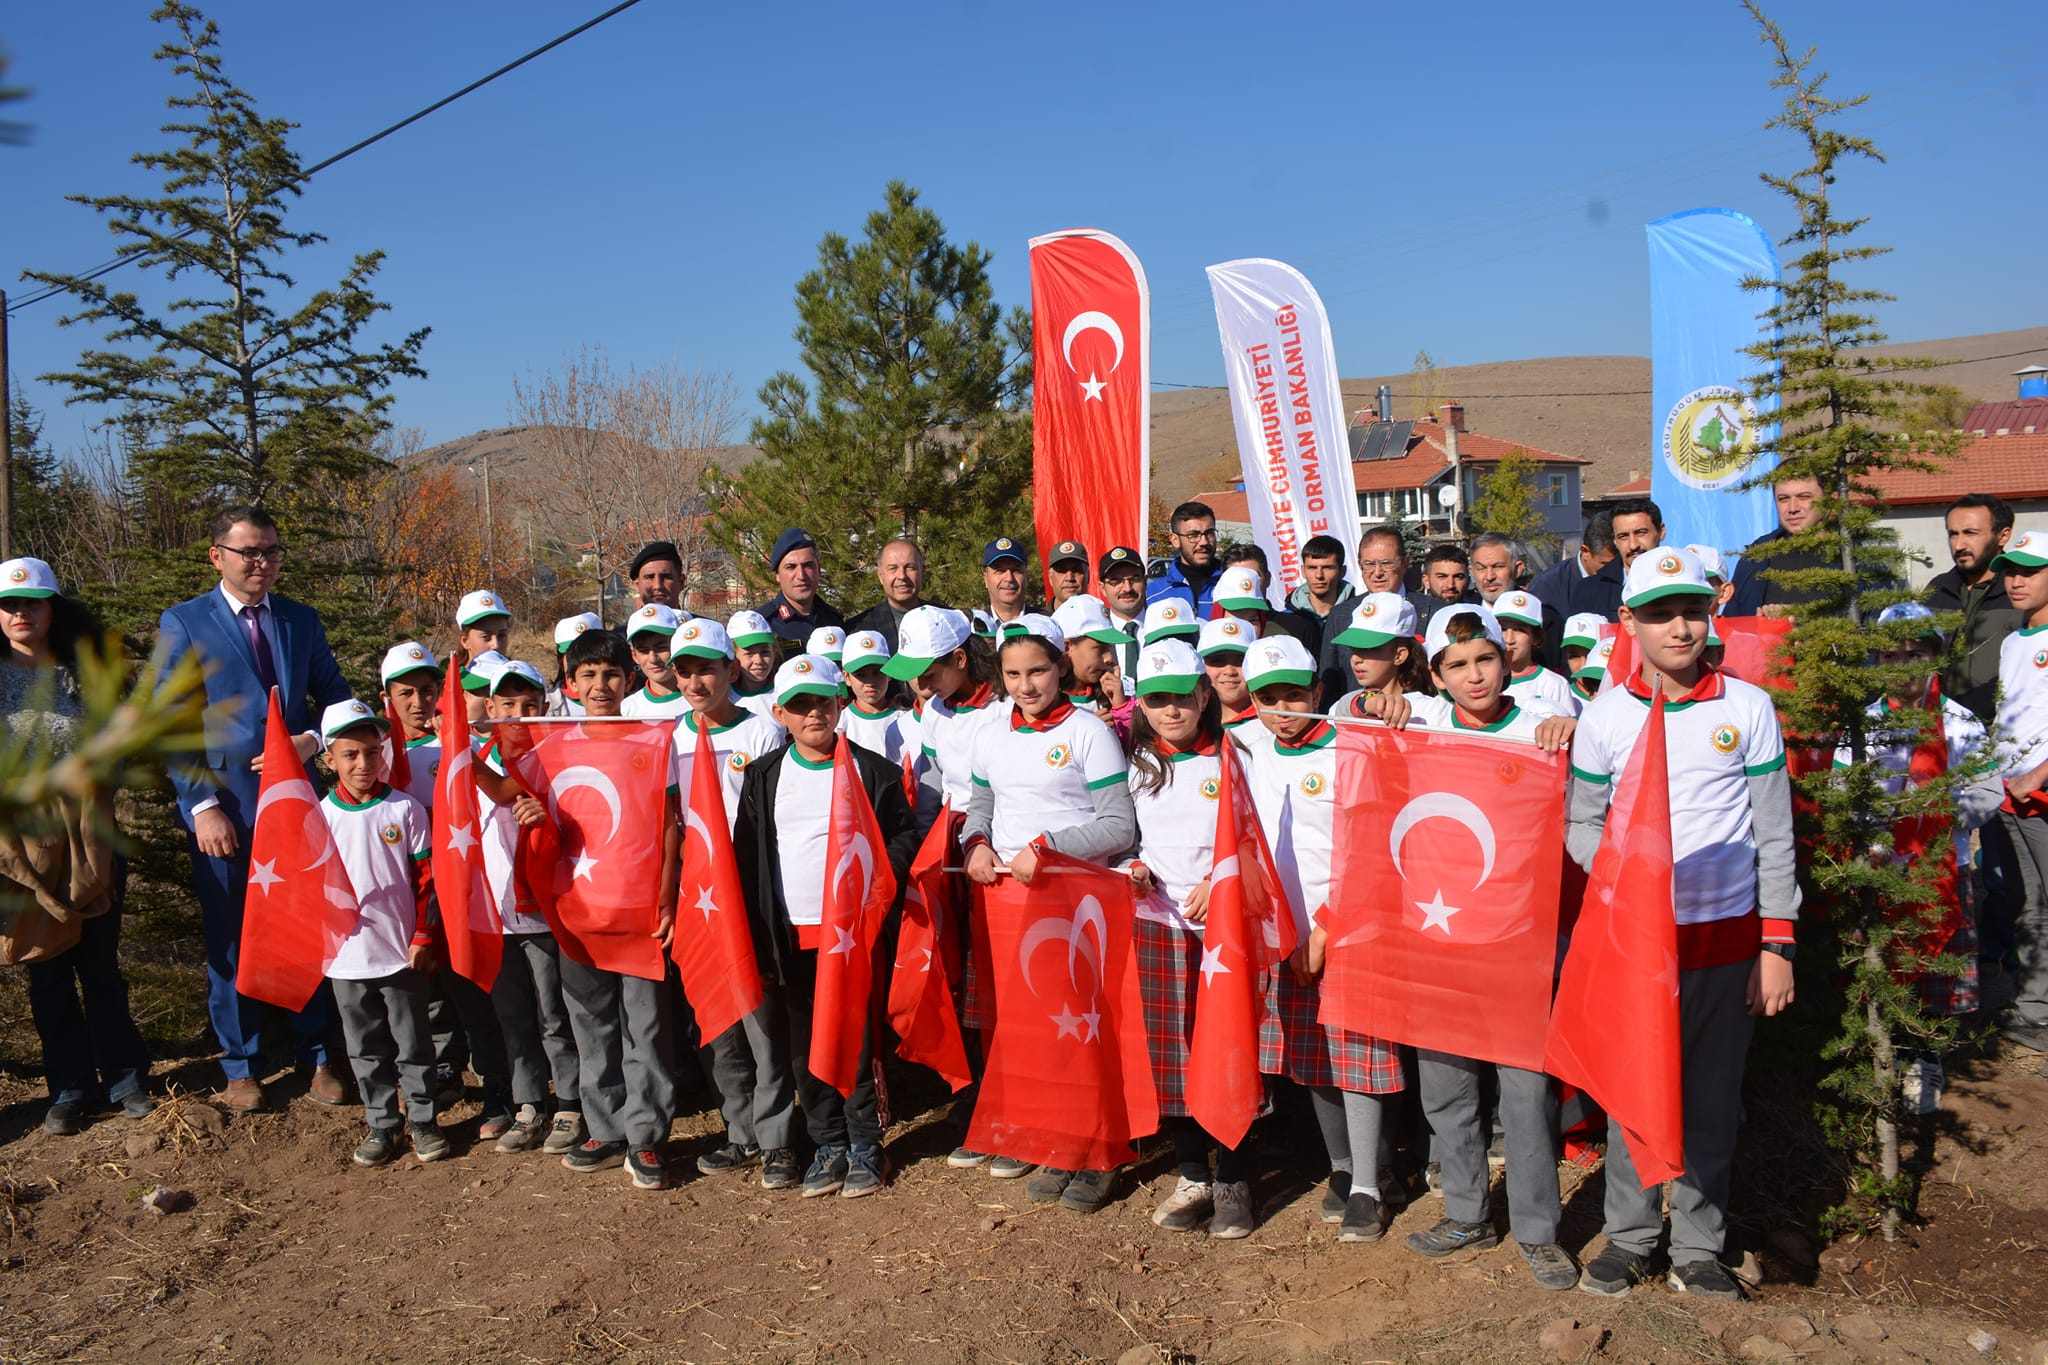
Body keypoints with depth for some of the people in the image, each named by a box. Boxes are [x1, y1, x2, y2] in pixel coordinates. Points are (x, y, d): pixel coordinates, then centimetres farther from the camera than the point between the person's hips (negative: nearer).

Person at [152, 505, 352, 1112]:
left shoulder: (302, 620, 8)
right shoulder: (182, 623, -2)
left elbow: (335, 697, 12)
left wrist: (312, 738, -10)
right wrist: (202, 805, -12)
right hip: (223, 808, -2)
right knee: (230, 941, 8)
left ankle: (315, 1058, 22)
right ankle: (238, 1067, 24)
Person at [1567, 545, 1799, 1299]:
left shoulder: (1748, 707, 0)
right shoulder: (1603, 715, 0)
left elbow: (1774, 834, 1)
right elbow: (1581, 824, 6)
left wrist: (1777, 944, -2)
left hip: (1729, 938, 0)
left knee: (1713, 1099, 10)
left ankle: (1697, 1248, 25)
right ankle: (1628, 1237, 25)